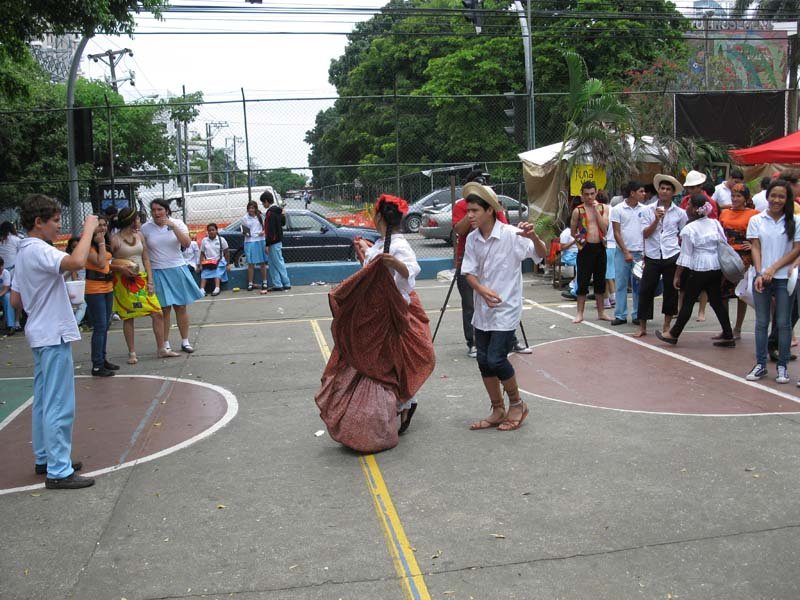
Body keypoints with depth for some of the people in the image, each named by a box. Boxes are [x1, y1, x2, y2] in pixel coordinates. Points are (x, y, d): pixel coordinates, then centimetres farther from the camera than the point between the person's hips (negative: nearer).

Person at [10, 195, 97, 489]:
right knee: (59, 406, -6)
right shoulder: (39, 250, -18)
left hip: (40, 334, 11)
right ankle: (59, 472, -1)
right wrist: (88, 229, -26)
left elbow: (15, 301, 16)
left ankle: (44, 459, 29)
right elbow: (77, 261, -38)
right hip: (54, 336, -11)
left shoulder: (24, 252, 13)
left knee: (44, 401, 18)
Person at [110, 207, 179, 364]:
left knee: (157, 313, 1)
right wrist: (121, 268, -21)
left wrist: (150, 280, 1)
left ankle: (161, 349, 12)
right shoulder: (115, 240, -7)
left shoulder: (139, 236, 8)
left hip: (142, 279, 5)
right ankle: (132, 353, 14)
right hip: (124, 282, -5)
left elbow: (146, 258, 9)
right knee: (128, 318, 3)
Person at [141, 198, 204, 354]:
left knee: (181, 307, 6)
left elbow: (187, 243, -13)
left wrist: (173, 226, -20)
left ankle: (185, 341, 16)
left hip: (177, 270, 1)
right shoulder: (146, 228, 1)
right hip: (158, 272, -1)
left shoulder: (177, 224, 1)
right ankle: (165, 344, 8)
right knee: (164, 309, -1)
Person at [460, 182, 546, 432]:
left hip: (506, 309, -6)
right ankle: (498, 411, 25)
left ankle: (517, 404, 15)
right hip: (483, 309, 6)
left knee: (496, 359, -10)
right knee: (483, 361, 8)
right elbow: (469, 272, 1)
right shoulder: (472, 238, 1)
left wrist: (533, 237, -40)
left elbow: (541, 254, -19)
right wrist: (482, 290, -19)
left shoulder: (511, 234, -15)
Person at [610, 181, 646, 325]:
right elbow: (616, 233, -4)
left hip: (640, 252, 2)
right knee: (621, 284, 2)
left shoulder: (644, 209, 5)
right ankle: (620, 315, 9)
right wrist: (626, 252, -9)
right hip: (622, 252, -2)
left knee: (638, 285, 6)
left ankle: (637, 315, 14)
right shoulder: (617, 209, -3)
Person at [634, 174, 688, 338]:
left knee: (671, 291, 6)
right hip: (652, 257, 0)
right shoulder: (648, 211, 5)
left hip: (672, 257, 0)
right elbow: (645, 234, -2)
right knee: (646, 291, 0)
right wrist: (656, 220, -12)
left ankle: (667, 325, 20)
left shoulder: (680, 213, 4)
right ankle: (642, 327, 10)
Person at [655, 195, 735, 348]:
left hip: (699, 270, -6)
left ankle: (673, 334, 13)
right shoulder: (716, 223, 7)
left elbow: (685, 255, -11)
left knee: (688, 302, 2)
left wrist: (677, 275, -4)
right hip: (716, 268, 6)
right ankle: (728, 336, 13)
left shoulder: (689, 229, -11)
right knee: (717, 301, 11)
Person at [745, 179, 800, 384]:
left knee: (783, 323, 3)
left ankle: (782, 366, 12)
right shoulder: (756, 220, 4)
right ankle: (760, 365, 14)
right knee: (761, 322, 6)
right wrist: (759, 273, -11)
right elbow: (755, 248, 1)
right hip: (761, 278, 1)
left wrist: (774, 268, -10)